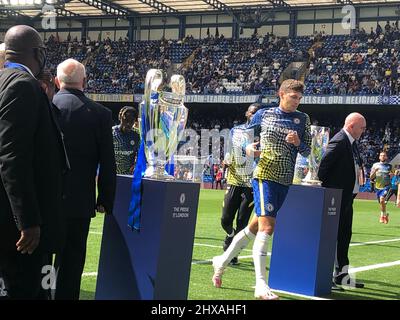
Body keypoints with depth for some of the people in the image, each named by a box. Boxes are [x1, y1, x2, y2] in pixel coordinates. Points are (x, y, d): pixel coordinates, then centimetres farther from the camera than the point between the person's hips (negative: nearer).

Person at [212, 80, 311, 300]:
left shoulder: (303, 119, 10)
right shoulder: (263, 114, 4)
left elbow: (307, 151, 11)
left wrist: (298, 143, -10)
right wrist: (249, 149, -8)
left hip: (285, 181, 5)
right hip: (264, 175, -5)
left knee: (256, 226, 14)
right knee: (266, 226, -18)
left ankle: (222, 261, 34)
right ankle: (261, 286, -21)